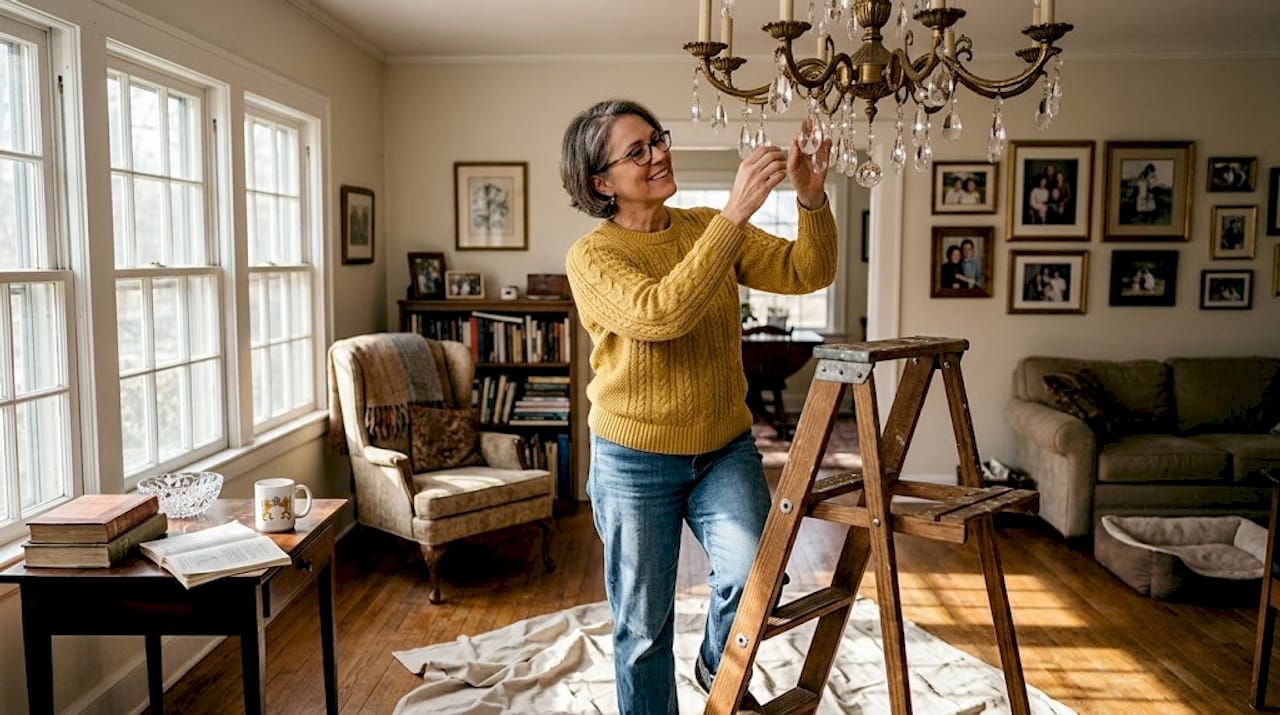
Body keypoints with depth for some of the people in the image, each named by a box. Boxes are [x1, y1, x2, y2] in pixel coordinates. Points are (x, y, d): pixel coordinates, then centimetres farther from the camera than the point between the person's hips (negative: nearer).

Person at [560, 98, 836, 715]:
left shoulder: (708, 227, 3)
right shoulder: (590, 256, -11)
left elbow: (808, 272, -5)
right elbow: (660, 313, -30)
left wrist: (811, 199, -23)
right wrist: (735, 214, -33)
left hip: (725, 447, 3)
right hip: (635, 460, -3)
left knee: (753, 576, -16)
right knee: (643, 624, 8)